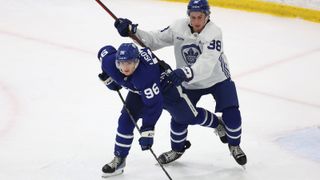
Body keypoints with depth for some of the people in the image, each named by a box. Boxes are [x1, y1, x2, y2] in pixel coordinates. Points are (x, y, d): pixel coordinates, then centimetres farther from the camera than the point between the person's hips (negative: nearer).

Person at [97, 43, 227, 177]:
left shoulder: (145, 74, -47)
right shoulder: (109, 62, -29)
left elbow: (154, 104, -42)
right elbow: (105, 51, -3)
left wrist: (147, 130, -42)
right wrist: (108, 80, -12)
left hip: (164, 86, -5)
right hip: (138, 91, 6)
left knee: (187, 116, 11)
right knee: (126, 119, -9)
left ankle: (217, 123, 41)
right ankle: (119, 159, 2)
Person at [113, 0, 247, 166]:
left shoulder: (213, 33, -30)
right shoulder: (178, 27, -15)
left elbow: (206, 65, -43)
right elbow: (154, 40, -8)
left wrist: (186, 73, -60)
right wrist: (132, 30, -23)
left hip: (217, 79, -3)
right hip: (190, 82, 4)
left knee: (231, 114, -13)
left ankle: (234, 145, 14)